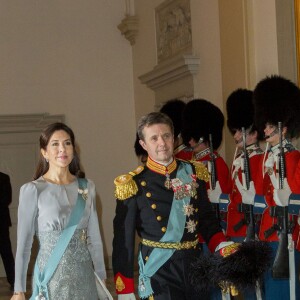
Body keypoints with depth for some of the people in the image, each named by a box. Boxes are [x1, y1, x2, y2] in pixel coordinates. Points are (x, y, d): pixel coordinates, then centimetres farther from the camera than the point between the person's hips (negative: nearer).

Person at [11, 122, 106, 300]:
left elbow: (94, 237, 8)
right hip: (52, 277, -4)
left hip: (84, 276, 4)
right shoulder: (32, 190, -9)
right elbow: (24, 243, -7)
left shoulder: (87, 187, 4)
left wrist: (102, 277, 8)